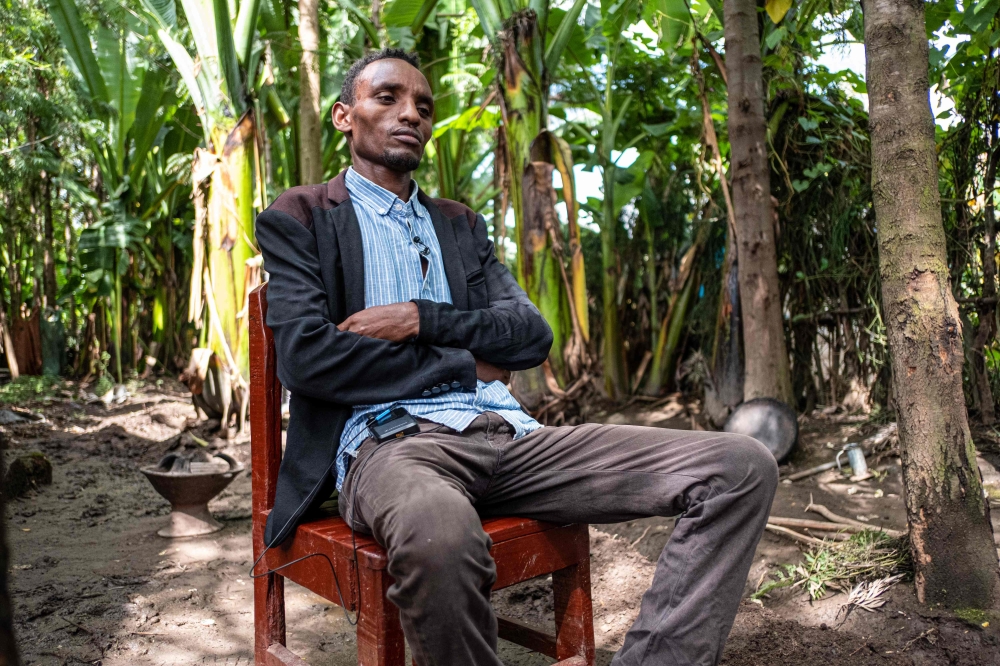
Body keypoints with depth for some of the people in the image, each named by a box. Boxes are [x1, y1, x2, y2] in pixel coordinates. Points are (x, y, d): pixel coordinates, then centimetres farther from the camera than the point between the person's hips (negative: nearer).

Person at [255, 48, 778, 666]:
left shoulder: (461, 224, 24)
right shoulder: (298, 217, 10)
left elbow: (533, 334, 12)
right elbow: (306, 357, -6)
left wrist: (420, 318, -4)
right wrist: (465, 364, -1)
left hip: (507, 434, 5)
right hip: (392, 437, -4)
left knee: (743, 468, -11)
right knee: (439, 532, -43)